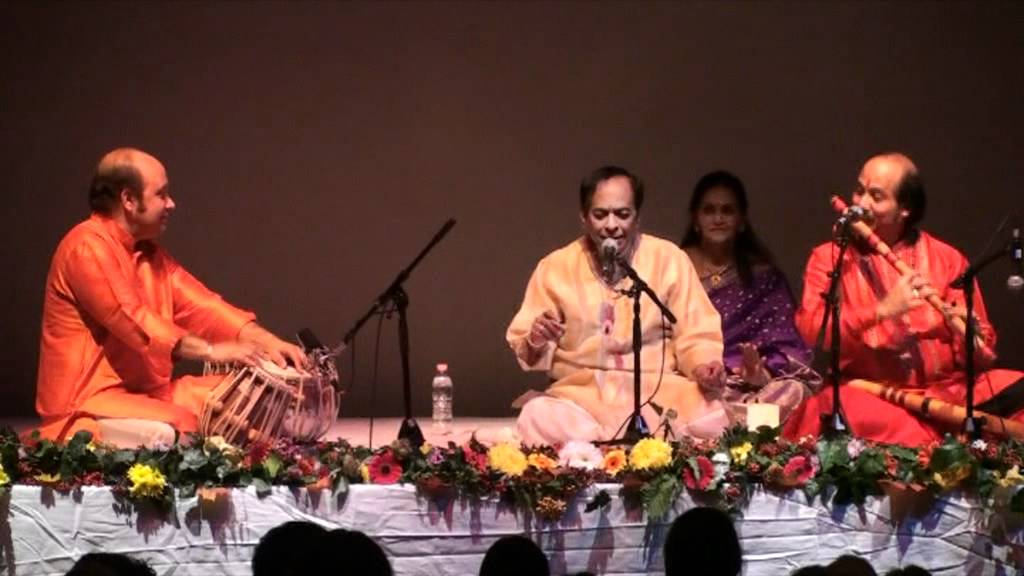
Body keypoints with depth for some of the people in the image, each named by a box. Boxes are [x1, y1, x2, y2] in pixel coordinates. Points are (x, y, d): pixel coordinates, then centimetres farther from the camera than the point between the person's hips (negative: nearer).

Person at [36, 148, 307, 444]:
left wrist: (266, 341, -5)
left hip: (147, 389, 10)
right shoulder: (86, 247, -14)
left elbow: (200, 306, 10)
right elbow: (132, 320, -23)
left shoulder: (149, 253, 15)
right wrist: (210, 350, -25)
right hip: (90, 402, -10)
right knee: (166, 432, -36)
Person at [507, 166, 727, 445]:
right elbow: (522, 346, 8)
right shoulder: (554, 267, 7)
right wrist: (535, 342, -16)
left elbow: (695, 337, 5)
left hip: (660, 390, -1)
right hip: (581, 393, 2)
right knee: (537, 418, -33)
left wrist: (704, 368, -17)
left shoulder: (669, 259, 5)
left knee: (711, 419, -33)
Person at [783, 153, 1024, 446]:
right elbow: (810, 329, -9)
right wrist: (882, 310, -20)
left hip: (946, 390, 1)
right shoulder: (829, 257, 7)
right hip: (867, 393, -1)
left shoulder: (947, 259, 9)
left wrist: (971, 337, -17)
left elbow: (982, 351, 6)